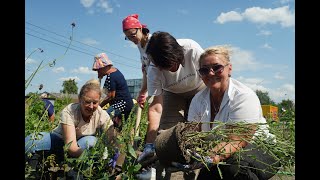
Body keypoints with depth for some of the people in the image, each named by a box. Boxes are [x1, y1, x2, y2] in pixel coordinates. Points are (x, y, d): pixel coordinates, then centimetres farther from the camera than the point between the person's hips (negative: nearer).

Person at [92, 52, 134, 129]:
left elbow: (111, 96, -18)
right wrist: (100, 77, 10)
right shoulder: (115, 70, 11)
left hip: (121, 104, -11)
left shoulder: (110, 77, -18)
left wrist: (99, 106, -11)